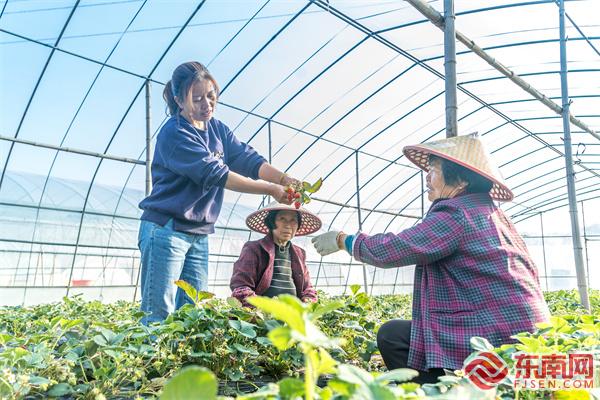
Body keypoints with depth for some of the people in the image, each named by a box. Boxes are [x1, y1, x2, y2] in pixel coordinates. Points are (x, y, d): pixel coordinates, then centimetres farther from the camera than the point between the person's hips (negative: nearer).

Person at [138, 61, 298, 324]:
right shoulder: (174, 134, -15)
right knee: (160, 315, -5)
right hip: (166, 230, -7)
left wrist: (284, 179, -20)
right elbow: (217, 174, -22)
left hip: (199, 235, 7)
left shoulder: (217, 129, 9)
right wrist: (270, 189, -24)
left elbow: (248, 159, -2)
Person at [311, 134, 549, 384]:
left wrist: (343, 240, -1)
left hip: (502, 335, -10)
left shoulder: (456, 213, -14)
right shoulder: (491, 212, 15)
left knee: (392, 336, -6)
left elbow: (391, 250, -17)